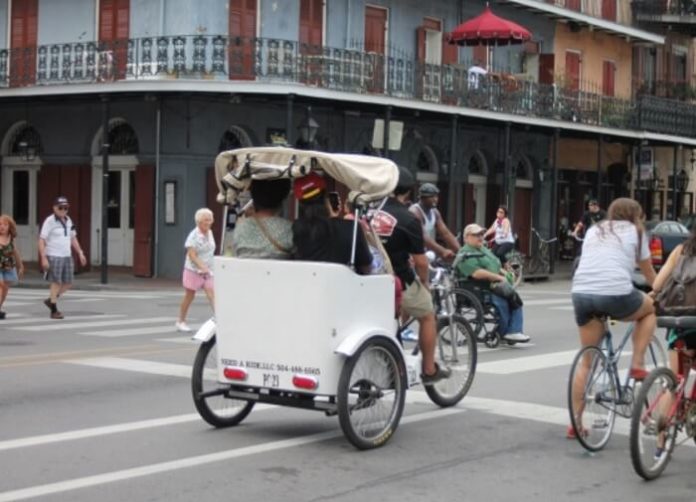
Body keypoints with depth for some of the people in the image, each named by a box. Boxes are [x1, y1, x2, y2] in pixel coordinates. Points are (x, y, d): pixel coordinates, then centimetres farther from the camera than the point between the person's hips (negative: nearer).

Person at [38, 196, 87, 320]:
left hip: (67, 256, 7)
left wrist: (80, 253, 11)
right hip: (53, 257, -7)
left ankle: (50, 300, 27)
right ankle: (54, 311, 2)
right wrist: (43, 258, -19)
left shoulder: (68, 220, 11)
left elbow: (73, 238, 20)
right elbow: (41, 240, -12)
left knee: (68, 283, 7)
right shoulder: (49, 221, -9)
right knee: (56, 283, -6)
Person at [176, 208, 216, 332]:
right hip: (193, 270, -5)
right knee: (189, 296, 7)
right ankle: (181, 322, 22)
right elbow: (191, 255, -22)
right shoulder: (193, 236, -15)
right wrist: (202, 266, -33)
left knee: (212, 294, -11)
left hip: (207, 271, 5)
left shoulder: (210, 233, 6)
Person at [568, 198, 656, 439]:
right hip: (615, 293, -4)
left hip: (581, 293, 4)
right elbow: (649, 272, 23)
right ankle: (637, 364, 18)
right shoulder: (635, 231, 15)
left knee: (587, 361, 15)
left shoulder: (593, 231, 26)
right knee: (650, 308, 29)